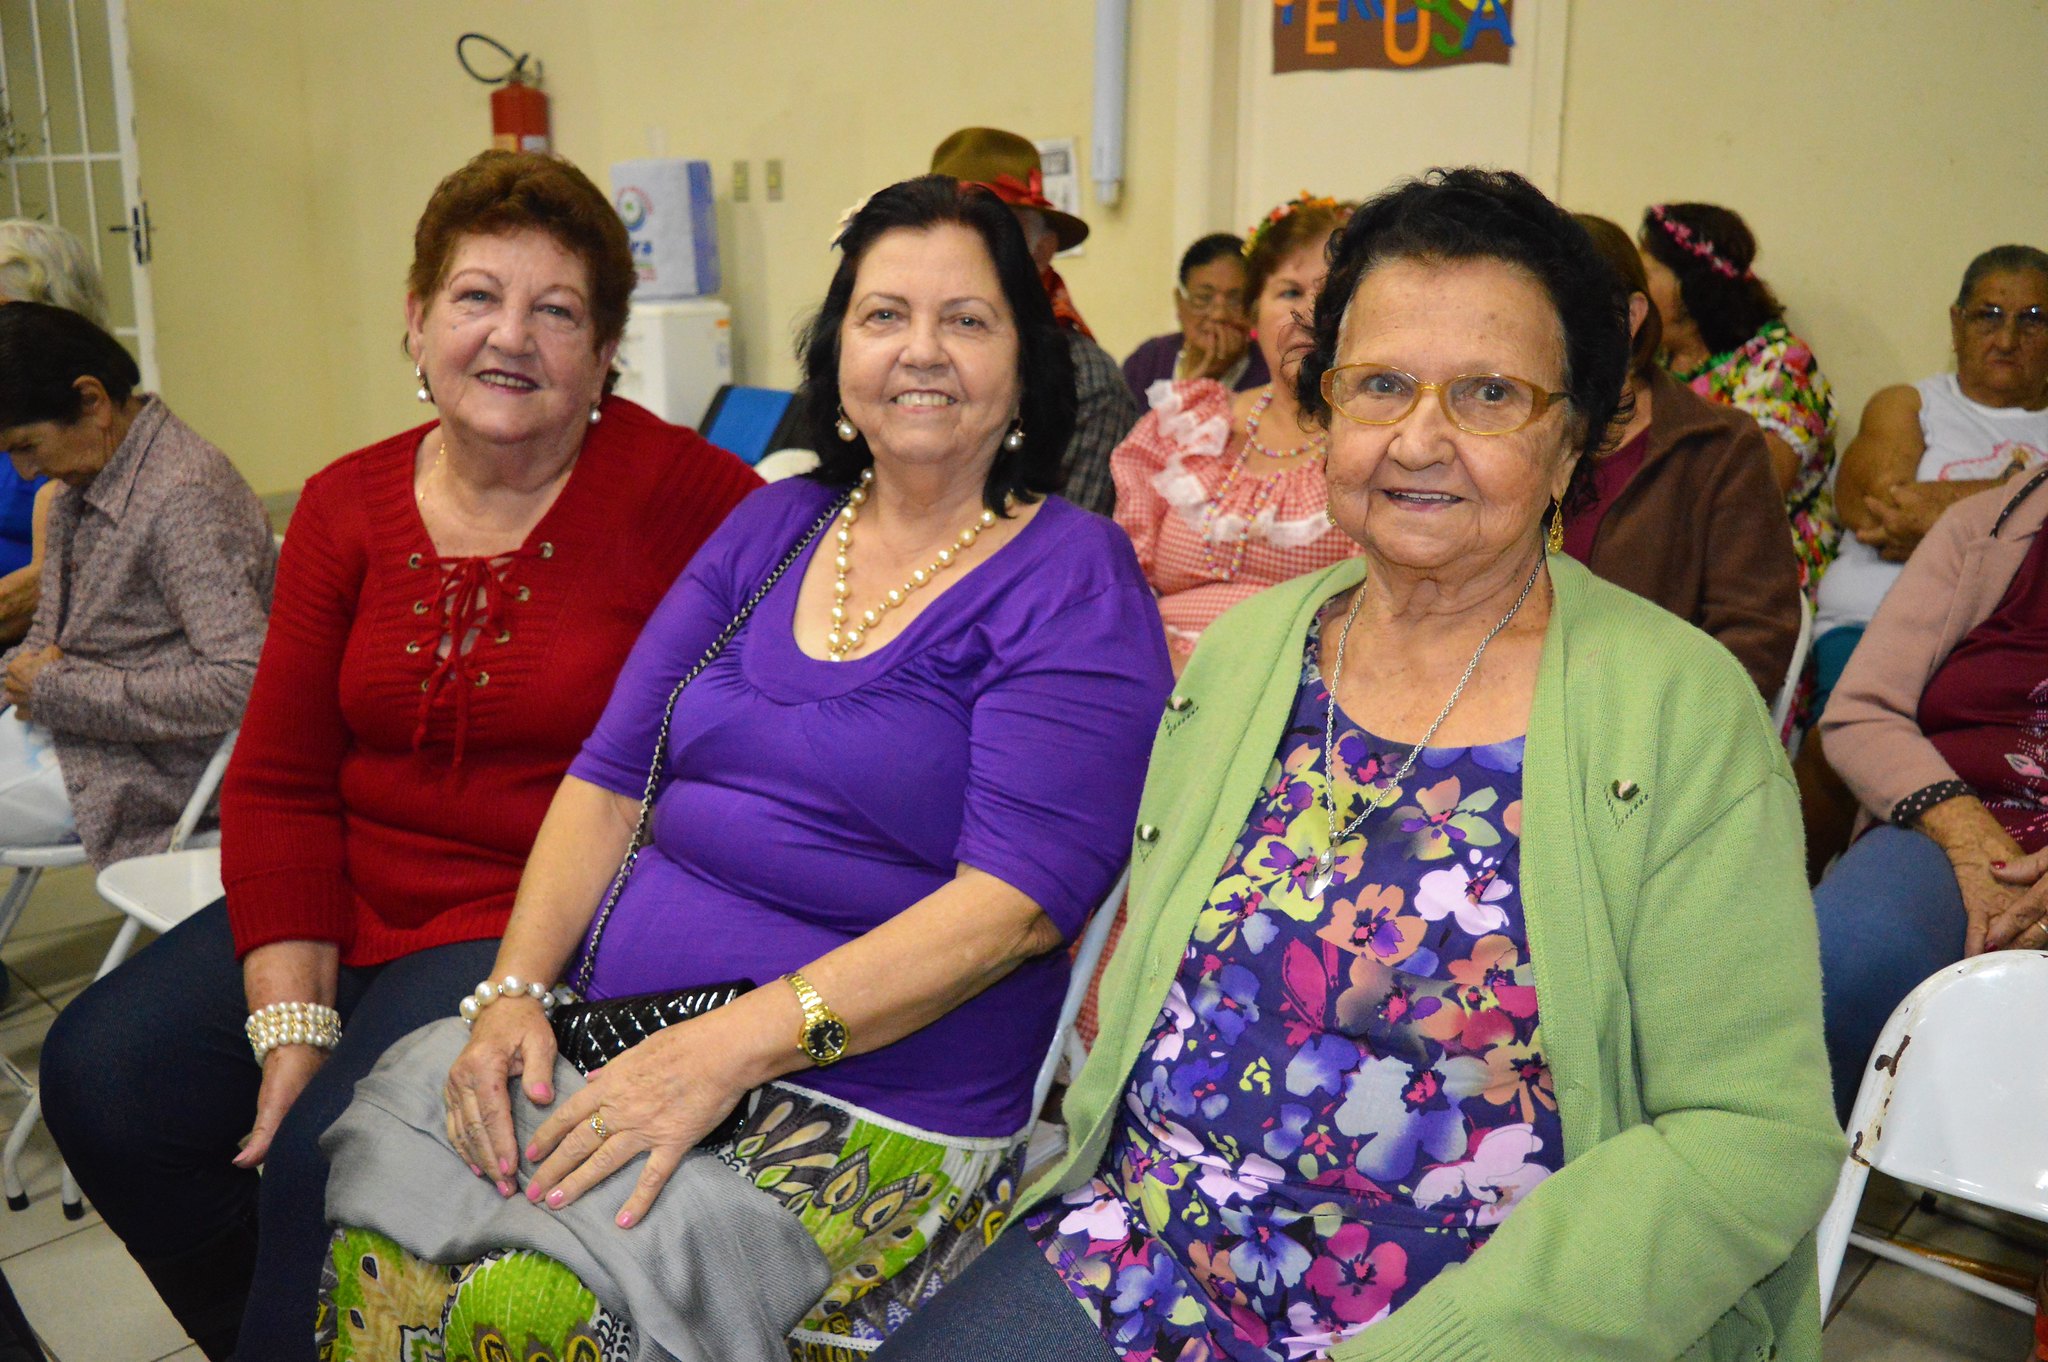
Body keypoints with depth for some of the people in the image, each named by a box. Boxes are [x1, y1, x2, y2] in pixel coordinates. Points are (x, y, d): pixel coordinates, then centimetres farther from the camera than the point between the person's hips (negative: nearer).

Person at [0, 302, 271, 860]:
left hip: (140, 771, -9)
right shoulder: (89, 473, 7)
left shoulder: (183, 498, -22)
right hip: (62, 726, 9)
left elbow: (241, 682, -29)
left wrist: (55, 690, -21)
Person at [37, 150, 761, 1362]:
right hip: (354, 906, 7)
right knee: (102, 1077, -3)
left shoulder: (682, 495, -12)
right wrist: (290, 1023, -6)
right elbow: (279, 781, 6)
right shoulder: (349, 506, 6)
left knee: (339, 1159, -23)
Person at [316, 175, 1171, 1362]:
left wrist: (736, 1044, -23)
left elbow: (1016, 899, -15)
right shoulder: (772, 528, 13)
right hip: (613, 1049, 5)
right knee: (379, 1247, -18)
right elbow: (610, 777, 11)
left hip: (877, 1111, -5)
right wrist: (515, 990, -5)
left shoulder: (1074, 583, -5)